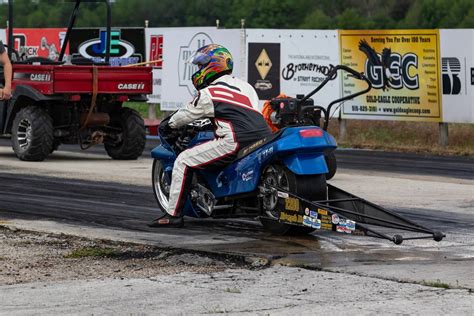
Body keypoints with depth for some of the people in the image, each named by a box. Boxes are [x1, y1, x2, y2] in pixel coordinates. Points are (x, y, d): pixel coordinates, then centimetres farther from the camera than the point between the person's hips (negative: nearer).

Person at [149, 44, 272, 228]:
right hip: (263, 138, 7)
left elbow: (186, 115, 15)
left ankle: (173, 214, 0)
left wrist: (168, 125, 36)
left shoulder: (208, 93, 3)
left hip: (235, 142, -7)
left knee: (184, 161, 1)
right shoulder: (245, 86, 23)